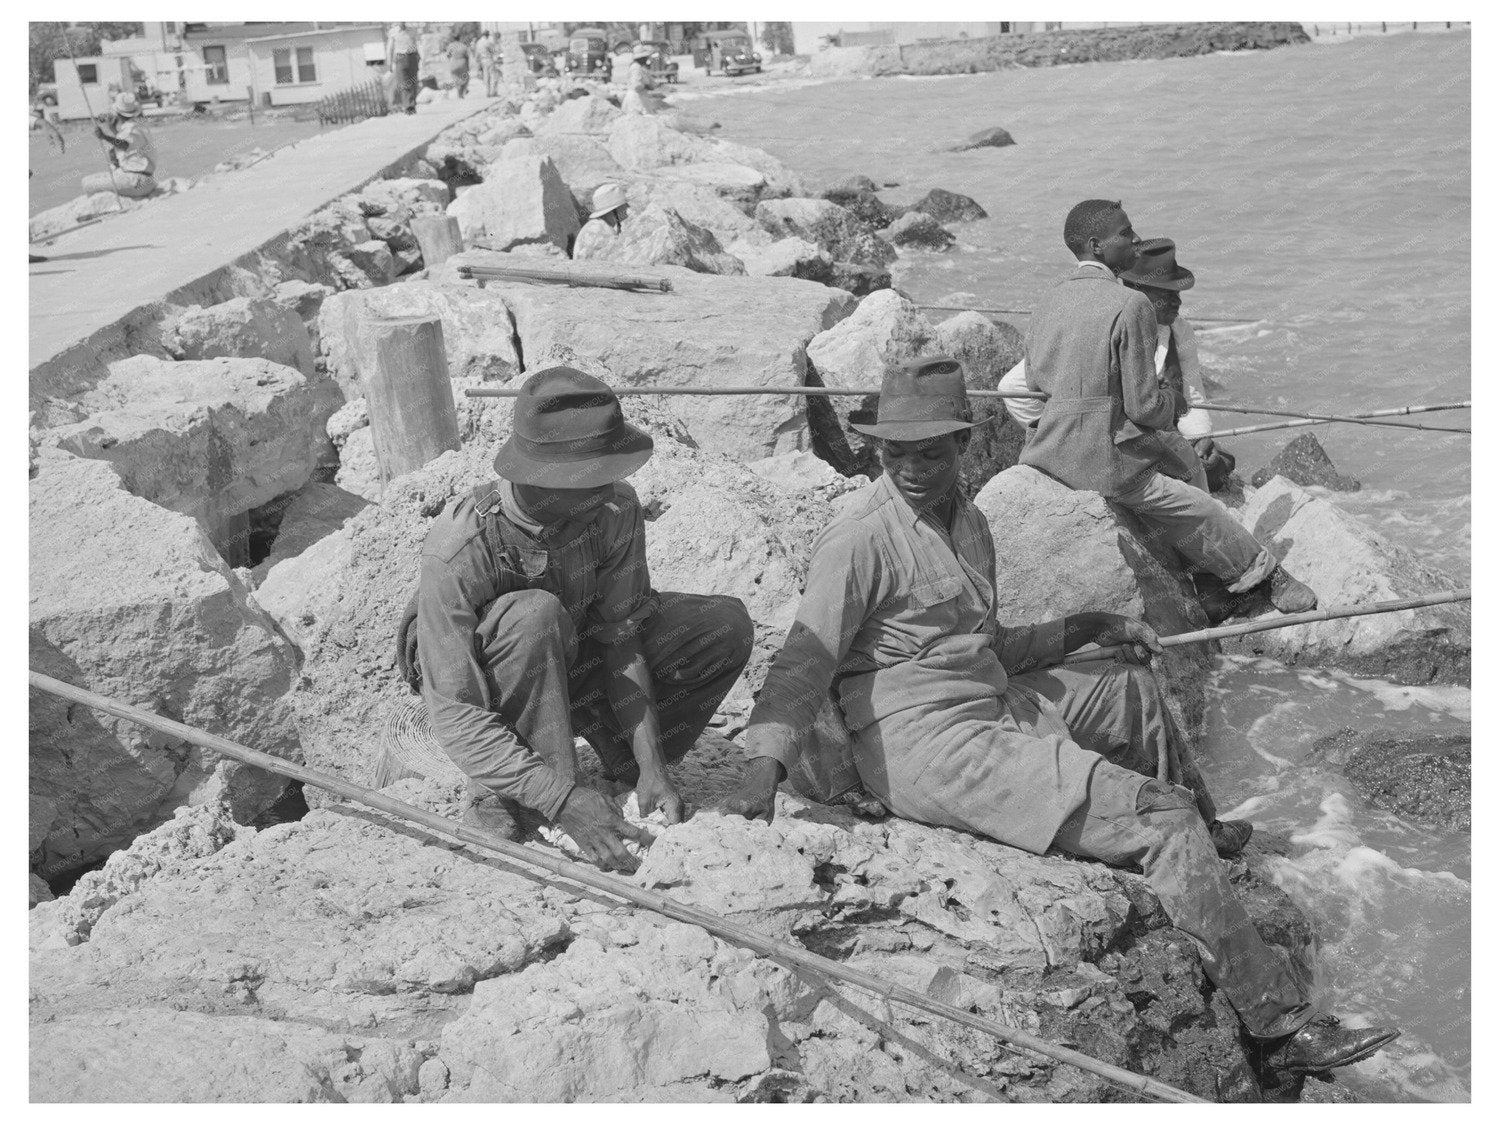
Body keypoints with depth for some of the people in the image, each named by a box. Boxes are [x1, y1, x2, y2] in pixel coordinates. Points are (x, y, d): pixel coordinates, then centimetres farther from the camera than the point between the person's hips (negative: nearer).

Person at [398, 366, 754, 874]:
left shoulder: (615, 508, -24)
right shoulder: (456, 551, -37)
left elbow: (620, 639, -17)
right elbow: (455, 717, -36)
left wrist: (652, 768, -25)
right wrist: (562, 799, -44)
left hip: (569, 652, 5)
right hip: (469, 671, -4)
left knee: (726, 626, -12)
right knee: (535, 614, -40)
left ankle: (630, 773, 0)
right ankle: (500, 792, -23)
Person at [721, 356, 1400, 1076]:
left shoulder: (968, 523, 14)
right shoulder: (859, 537, -13)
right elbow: (803, 664, -17)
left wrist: (1084, 629, 20)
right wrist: (763, 767, -30)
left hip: (996, 703, 9)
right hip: (924, 741, -9)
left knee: (1141, 694, 25)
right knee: (1159, 816, -16)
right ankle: (1281, 1023, -9)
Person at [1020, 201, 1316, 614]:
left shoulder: (1046, 302, 6)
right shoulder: (1130, 306, -16)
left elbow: (1033, 383, 15)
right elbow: (1144, 406, -15)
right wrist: (1170, 406, 7)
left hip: (1048, 455, 8)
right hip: (1106, 462, -8)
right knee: (1203, 515, 10)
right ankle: (1266, 576, 29)